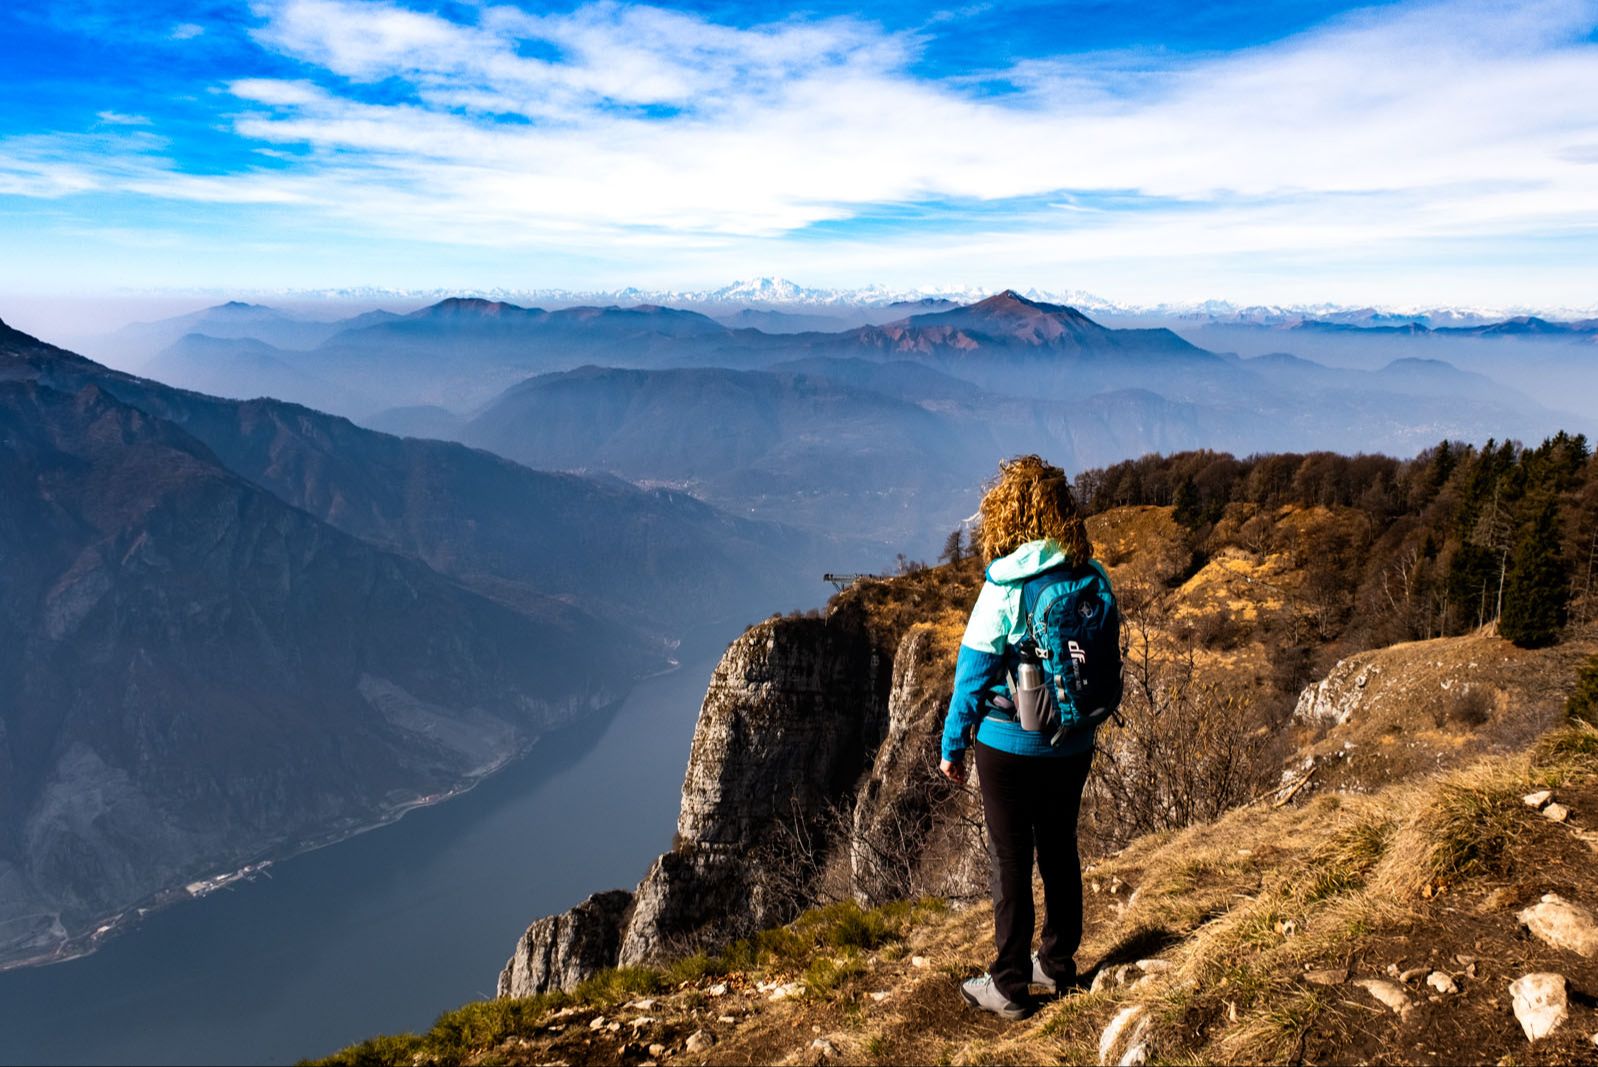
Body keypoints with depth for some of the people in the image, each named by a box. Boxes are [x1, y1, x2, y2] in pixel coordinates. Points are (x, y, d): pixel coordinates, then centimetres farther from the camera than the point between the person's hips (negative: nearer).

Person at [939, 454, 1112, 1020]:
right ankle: (1058, 964, 34)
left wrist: (952, 745, -4)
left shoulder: (1004, 587, -19)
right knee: (1060, 851, 19)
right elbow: (1108, 662, 6)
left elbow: (973, 672, -14)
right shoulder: (1093, 579, -3)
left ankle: (1009, 987, 18)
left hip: (1009, 745, -5)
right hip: (1074, 745, 6)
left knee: (1011, 862, 6)